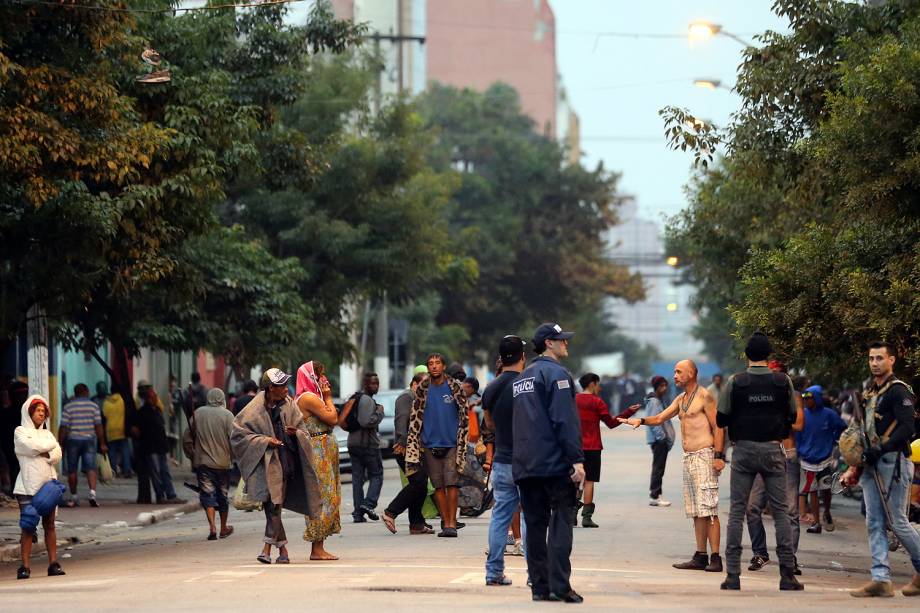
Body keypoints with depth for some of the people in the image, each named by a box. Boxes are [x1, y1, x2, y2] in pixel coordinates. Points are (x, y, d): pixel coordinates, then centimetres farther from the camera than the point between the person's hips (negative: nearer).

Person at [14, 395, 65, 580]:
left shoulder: (47, 433, 19)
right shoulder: (20, 432, 5)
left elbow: (57, 454, 5)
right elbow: (30, 446, -13)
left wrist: (41, 453, -10)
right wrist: (50, 446, -1)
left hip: (48, 484, 4)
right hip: (28, 486, -4)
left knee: (49, 525, 3)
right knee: (28, 526, -7)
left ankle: (53, 563, 4)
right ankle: (25, 566, -7)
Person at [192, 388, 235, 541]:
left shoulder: (197, 413, 0)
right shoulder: (227, 415, -7)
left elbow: (190, 435, 4)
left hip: (203, 461, 0)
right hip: (223, 462, 0)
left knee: (207, 494, 0)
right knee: (223, 494, 13)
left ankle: (212, 527, -16)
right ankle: (224, 528, 25)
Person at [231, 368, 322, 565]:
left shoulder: (289, 405, 6)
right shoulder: (255, 409, -6)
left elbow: (304, 432, 11)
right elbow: (238, 434, -6)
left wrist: (295, 433, -13)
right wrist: (264, 440, -14)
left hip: (285, 463, 2)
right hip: (265, 463, -2)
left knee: (275, 504, -4)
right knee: (272, 506, -2)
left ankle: (267, 547, -6)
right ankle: (283, 549, 8)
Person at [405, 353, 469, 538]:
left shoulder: (455, 387, 2)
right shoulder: (422, 389, 7)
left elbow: (464, 416, 4)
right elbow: (415, 418, 10)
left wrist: (462, 442, -2)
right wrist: (412, 445, 3)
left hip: (451, 444, -2)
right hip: (430, 445, 2)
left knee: (451, 484, -8)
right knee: (438, 486, 2)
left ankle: (452, 523, -6)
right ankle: (445, 522, 7)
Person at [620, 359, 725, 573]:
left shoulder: (704, 397, -7)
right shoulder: (681, 399, 18)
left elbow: (718, 427, -11)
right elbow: (660, 418, 19)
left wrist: (718, 456, -18)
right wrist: (641, 421, 0)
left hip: (704, 456, -9)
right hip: (689, 458, 9)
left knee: (709, 510, -12)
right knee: (696, 511, 9)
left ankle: (715, 558, -14)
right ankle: (700, 557, 11)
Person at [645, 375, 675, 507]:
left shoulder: (660, 401, 16)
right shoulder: (653, 402, -13)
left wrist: (668, 438, 15)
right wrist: (662, 436, -18)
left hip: (662, 440, 10)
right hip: (658, 440, -10)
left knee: (659, 468, 11)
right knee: (658, 468, -8)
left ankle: (656, 495, 15)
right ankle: (654, 497, -6)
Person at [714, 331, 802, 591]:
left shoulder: (735, 382, -6)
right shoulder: (783, 382, -3)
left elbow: (721, 419, -3)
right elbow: (792, 416, 7)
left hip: (743, 450, -1)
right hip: (773, 450, 1)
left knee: (737, 511, 4)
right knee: (780, 510, 6)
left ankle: (733, 574, -1)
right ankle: (787, 574, 2)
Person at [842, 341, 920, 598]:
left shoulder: (898, 391, -8)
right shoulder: (871, 393, 19)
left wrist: (881, 450, -24)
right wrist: (857, 465, 18)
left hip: (893, 462, -9)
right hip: (872, 465, 9)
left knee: (896, 521, -5)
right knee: (875, 524, 2)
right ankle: (881, 579, 0)